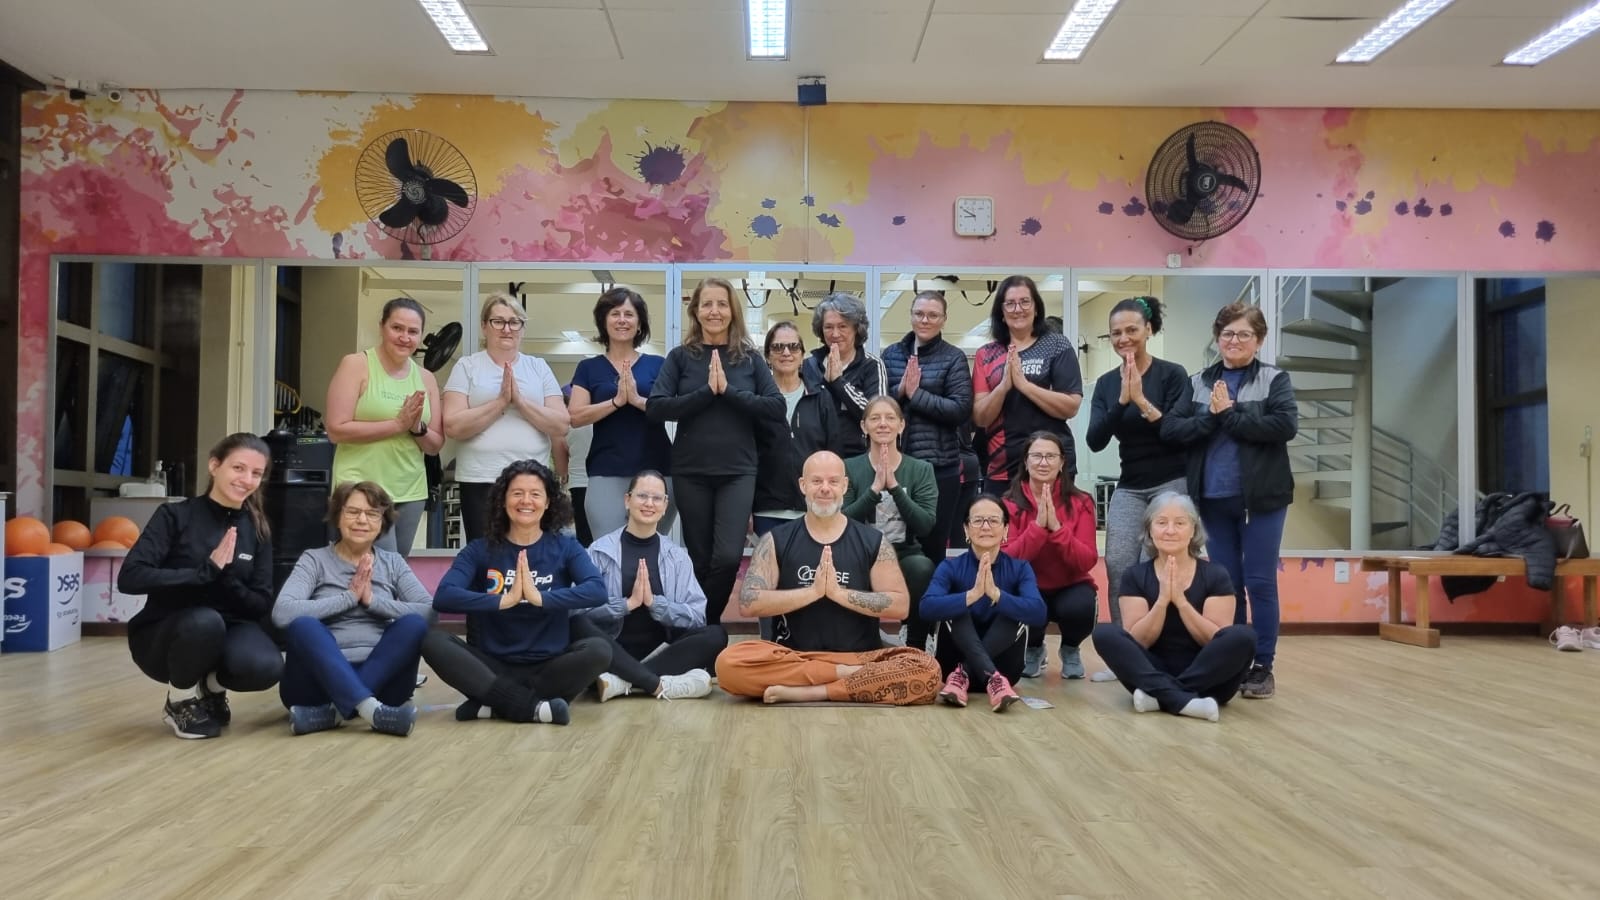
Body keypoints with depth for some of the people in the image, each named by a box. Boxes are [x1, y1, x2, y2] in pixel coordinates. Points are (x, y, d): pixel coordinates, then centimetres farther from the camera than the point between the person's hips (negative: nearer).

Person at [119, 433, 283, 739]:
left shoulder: (257, 530, 1)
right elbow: (130, 577, -21)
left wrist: (226, 578, -21)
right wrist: (205, 571, -28)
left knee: (266, 667, -30)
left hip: (224, 631, 3)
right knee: (204, 621, -37)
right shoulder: (175, 515, -9)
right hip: (163, 635, -3)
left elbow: (262, 605, -2)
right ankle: (180, 700, -6)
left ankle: (210, 686, 6)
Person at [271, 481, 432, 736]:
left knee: (414, 624, -24)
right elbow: (282, 612, -14)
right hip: (322, 677, -2)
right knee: (303, 625, -29)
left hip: (382, 678, 2)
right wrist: (349, 598, -12)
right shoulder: (314, 560, 6)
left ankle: (332, 711, -33)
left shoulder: (393, 562, 13)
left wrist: (372, 600, -12)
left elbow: (430, 611, -4)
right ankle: (370, 709, -45)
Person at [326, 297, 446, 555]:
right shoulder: (356, 365, -5)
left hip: (411, 493, 5)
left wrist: (418, 428, -11)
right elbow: (337, 430, -13)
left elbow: (436, 445, 11)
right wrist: (398, 423, -17)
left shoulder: (426, 378, 9)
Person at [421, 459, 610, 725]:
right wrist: (504, 600, -24)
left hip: (548, 666, 0)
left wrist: (539, 597, -26)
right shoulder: (480, 550, 3)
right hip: (493, 666, 1)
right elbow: (443, 596, -13)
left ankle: (495, 703, -22)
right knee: (433, 641, -23)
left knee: (599, 649, -27)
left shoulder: (565, 547, 3)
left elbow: (597, 591, -15)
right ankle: (533, 706, -27)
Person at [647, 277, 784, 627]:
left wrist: (728, 390, -14)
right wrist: (707, 390, -16)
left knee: (728, 556, -12)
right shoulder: (681, 357, 3)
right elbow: (655, 407, -9)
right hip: (691, 471, 0)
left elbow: (777, 407, -5)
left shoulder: (750, 358, 6)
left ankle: (706, 623, 10)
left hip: (738, 470, 0)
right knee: (700, 559, 7)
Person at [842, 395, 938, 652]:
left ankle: (916, 648, -15)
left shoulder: (921, 470, 6)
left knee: (923, 566, -34)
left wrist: (894, 486, -16)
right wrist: (875, 489, -17)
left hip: (906, 556, 1)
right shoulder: (848, 468, 5)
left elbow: (926, 525, -8)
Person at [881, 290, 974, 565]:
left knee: (934, 545, 5)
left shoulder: (953, 357, 0)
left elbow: (961, 410, -9)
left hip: (940, 465, -2)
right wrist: (899, 391, -11)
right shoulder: (891, 353, 9)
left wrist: (916, 394, -12)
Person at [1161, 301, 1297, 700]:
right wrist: (1211, 416, -15)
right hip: (1213, 499, 3)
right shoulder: (1198, 382, 9)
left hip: (1261, 498, -3)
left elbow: (1286, 426, -16)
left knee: (1260, 583, 1)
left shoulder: (1275, 379, 0)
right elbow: (1170, 429, -1)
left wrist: (1231, 414, -15)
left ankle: (1262, 666, 10)